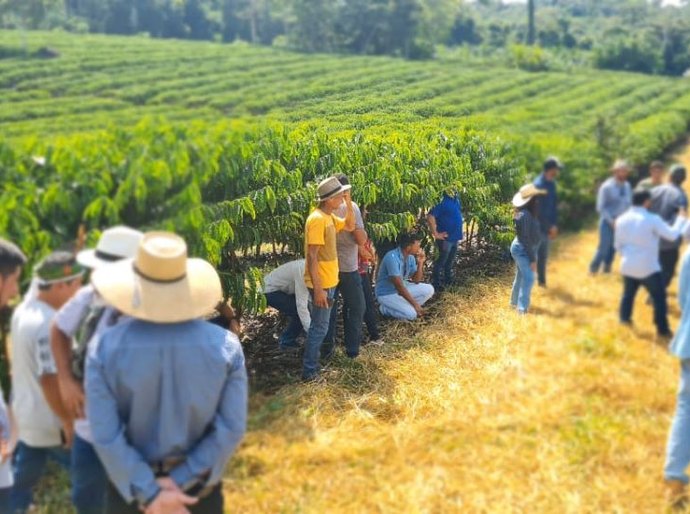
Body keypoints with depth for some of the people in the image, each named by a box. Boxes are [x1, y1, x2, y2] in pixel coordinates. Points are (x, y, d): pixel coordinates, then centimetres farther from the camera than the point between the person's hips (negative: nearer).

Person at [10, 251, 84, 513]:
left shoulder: (24, 310, 2)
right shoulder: (49, 325, -29)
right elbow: (50, 381, -29)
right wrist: (69, 423, -20)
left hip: (26, 415, 9)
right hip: (50, 423, -9)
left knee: (21, 479, 21)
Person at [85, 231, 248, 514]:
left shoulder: (106, 347, -20)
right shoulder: (225, 345, -18)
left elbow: (105, 434, -20)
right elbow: (232, 428, -17)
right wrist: (179, 480, -14)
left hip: (130, 479, 0)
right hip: (199, 482, 0)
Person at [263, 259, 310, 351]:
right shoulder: (303, 271, -35)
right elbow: (301, 305, -38)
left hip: (284, 289, 8)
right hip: (272, 291, -8)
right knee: (300, 312, -20)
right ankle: (286, 342, 0)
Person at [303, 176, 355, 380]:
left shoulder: (329, 217, 7)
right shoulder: (317, 219, -22)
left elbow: (350, 226, 24)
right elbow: (311, 256, -25)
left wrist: (349, 203, 7)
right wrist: (318, 289, -27)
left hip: (329, 281, 10)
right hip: (321, 283, -10)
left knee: (319, 325, 20)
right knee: (320, 327, -3)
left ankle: (313, 363, 34)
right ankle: (309, 371, 5)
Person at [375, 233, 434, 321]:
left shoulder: (410, 257, -3)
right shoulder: (392, 257, -29)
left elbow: (416, 280, 2)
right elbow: (399, 286, -29)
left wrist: (420, 263, -13)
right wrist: (415, 304, -26)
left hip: (402, 288, 8)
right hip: (387, 294, -8)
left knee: (429, 289, -5)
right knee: (411, 314, -25)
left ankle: (405, 306, 3)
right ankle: (385, 308, -2)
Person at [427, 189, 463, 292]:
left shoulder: (455, 200, 6)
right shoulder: (443, 202, -21)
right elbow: (430, 216, -29)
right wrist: (435, 234, -24)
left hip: (454, 237, 9)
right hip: (445, 238, -9)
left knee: (450, 261, 21)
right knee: (441, 260, -2)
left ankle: (447, 281, 36)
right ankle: (435, 284, 7)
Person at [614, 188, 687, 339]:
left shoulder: (621, 220, 1)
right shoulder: (652, 219, -17)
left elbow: (618, 245, 8)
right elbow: (672, 235, -11)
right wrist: (681, 219, 4)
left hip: (628, 266, 5)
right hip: (648, 268, -5)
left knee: (628, 294, 23)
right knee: (659, 298, 6)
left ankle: (624, 320, 33)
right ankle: (662, 330, 9)